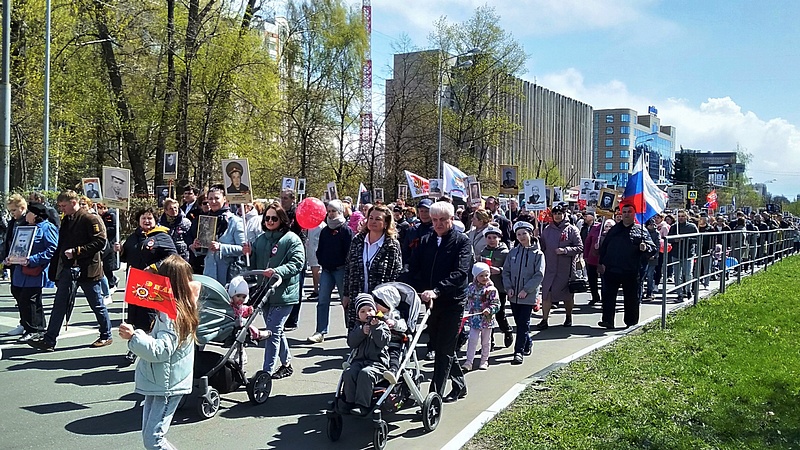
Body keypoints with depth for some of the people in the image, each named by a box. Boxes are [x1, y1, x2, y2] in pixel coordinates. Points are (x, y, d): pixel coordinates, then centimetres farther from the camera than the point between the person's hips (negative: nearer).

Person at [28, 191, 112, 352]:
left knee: (97, 305, 6)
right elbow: (61, 245, 20)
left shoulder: (91, 219, -11)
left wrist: (76, 251, -22)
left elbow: (100, 242, -19)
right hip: (67, 269, 7)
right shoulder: (66, 221, 14)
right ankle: (48, 341, 5)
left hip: (86, 269, -7)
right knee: (59, 304, 3)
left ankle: (106, 336, 21)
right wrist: (55, 270, 15)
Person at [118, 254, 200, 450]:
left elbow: (160, 350, -27)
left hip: (166, 386, -10)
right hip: (158, 383, 10)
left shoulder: (171, 314, -21)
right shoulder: (184, 307, 7)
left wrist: (134, 336, -33)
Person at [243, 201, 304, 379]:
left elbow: (297, 263, -17)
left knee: (273, 331, -10)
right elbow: (254, 265, 16)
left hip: (284, 293, -7)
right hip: (266, 291, 7)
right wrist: (249, 253, -5)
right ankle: (287, 363, 32)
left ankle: (267, 371, -6)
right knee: (276, 330, 17)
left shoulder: (291, 239, -6)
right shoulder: (261, 239, 13)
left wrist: (277, 271, -30)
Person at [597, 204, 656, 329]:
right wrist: (602, 263, 8)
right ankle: (607, 321, 3)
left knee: (631, 298, 8)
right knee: (608, 296, -1)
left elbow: (653, 248, -1)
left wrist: (645, 248, -23)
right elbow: (604, 247, 16)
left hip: (631, 271, -2)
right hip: (611, 270, 2)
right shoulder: (614, 229, 13)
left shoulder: (641, 231, 4)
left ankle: (631, 322, 21)